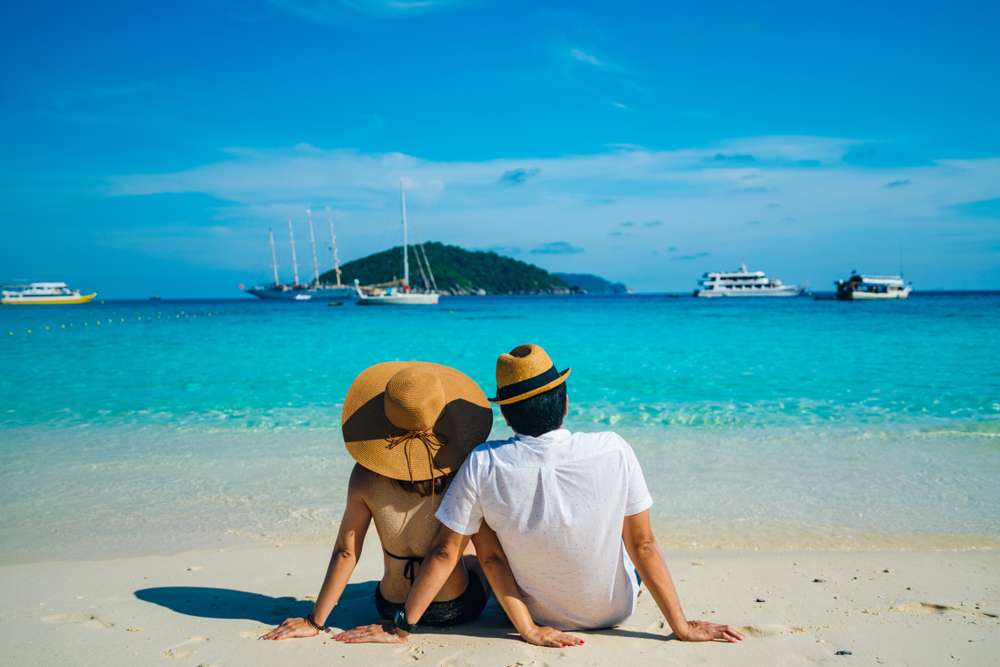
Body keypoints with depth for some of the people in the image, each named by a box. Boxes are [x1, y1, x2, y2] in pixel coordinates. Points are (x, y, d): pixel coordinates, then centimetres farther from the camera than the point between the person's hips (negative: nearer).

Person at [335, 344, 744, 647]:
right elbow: (643, 546, -16)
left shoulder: (483, 465, -24)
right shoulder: (613, 452, -24)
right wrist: (681, 627, -5)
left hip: (541, 614, 0)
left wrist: (401, 627, -6)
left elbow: (445, 553, -17)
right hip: (615, 611, 0)